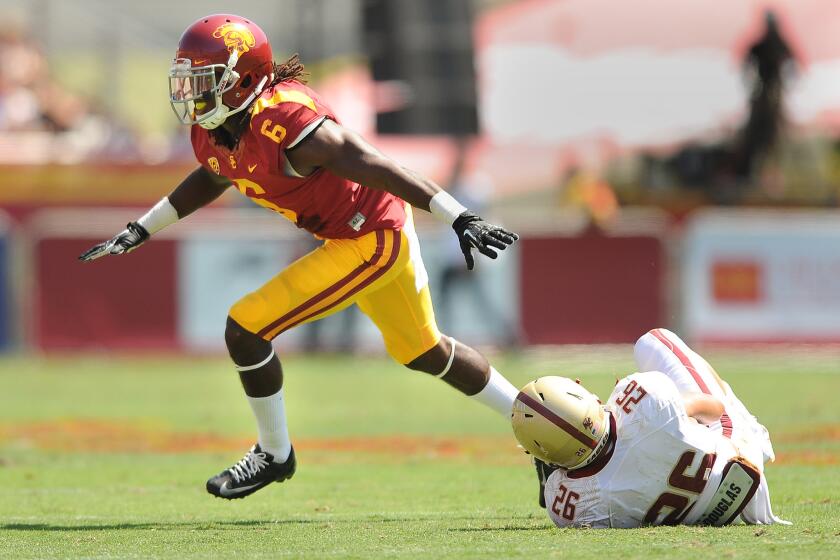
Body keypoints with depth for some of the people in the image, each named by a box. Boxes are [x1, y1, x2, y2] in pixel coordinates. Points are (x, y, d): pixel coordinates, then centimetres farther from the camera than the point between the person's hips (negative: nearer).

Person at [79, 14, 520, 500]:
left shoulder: (287, 124, -30)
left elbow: (379, 169, -30)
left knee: (246, 328, -11)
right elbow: (213, 178, 20)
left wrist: (461, 219, -30)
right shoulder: (211, 132, -4)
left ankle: (275, 455, 9)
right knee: (425, 353, 25)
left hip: (372, 238, -9)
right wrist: (139, 232, 21)